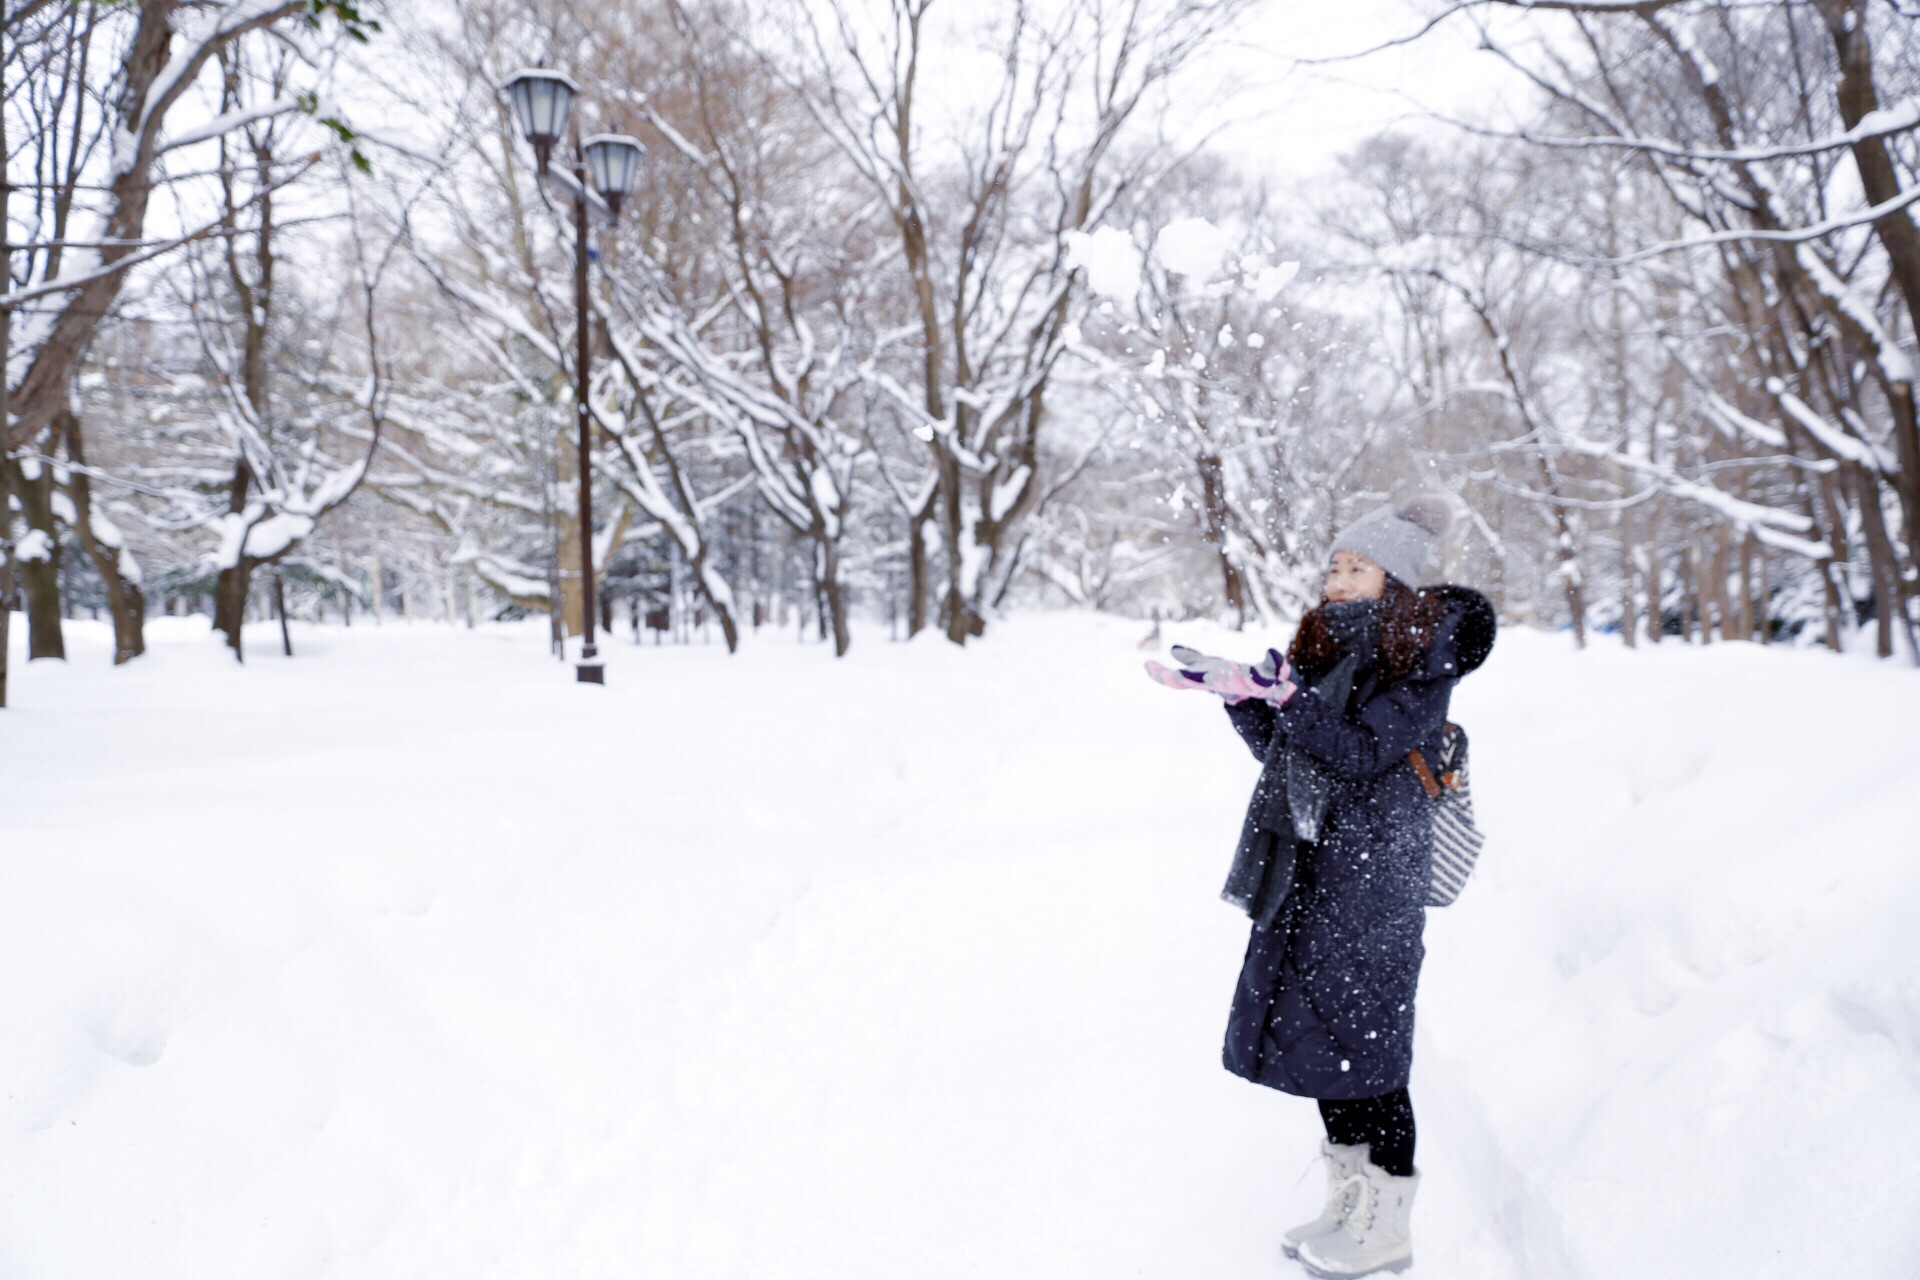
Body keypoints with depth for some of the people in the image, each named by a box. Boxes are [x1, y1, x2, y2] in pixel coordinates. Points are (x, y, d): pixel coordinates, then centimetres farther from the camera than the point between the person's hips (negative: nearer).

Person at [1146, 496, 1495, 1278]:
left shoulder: (1422, 656, -8)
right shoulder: (1328, 647, 14)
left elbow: (1362, 751, -17)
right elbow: (1279, 749, 13)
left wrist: (1281, 693, -25)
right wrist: (1234, 691, -1)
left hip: (1371, 870, -7)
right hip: (1309, 866, 8)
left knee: (1361, 1034, -3)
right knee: (1315, 1027, 11)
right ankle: (1350, 1202, 26)